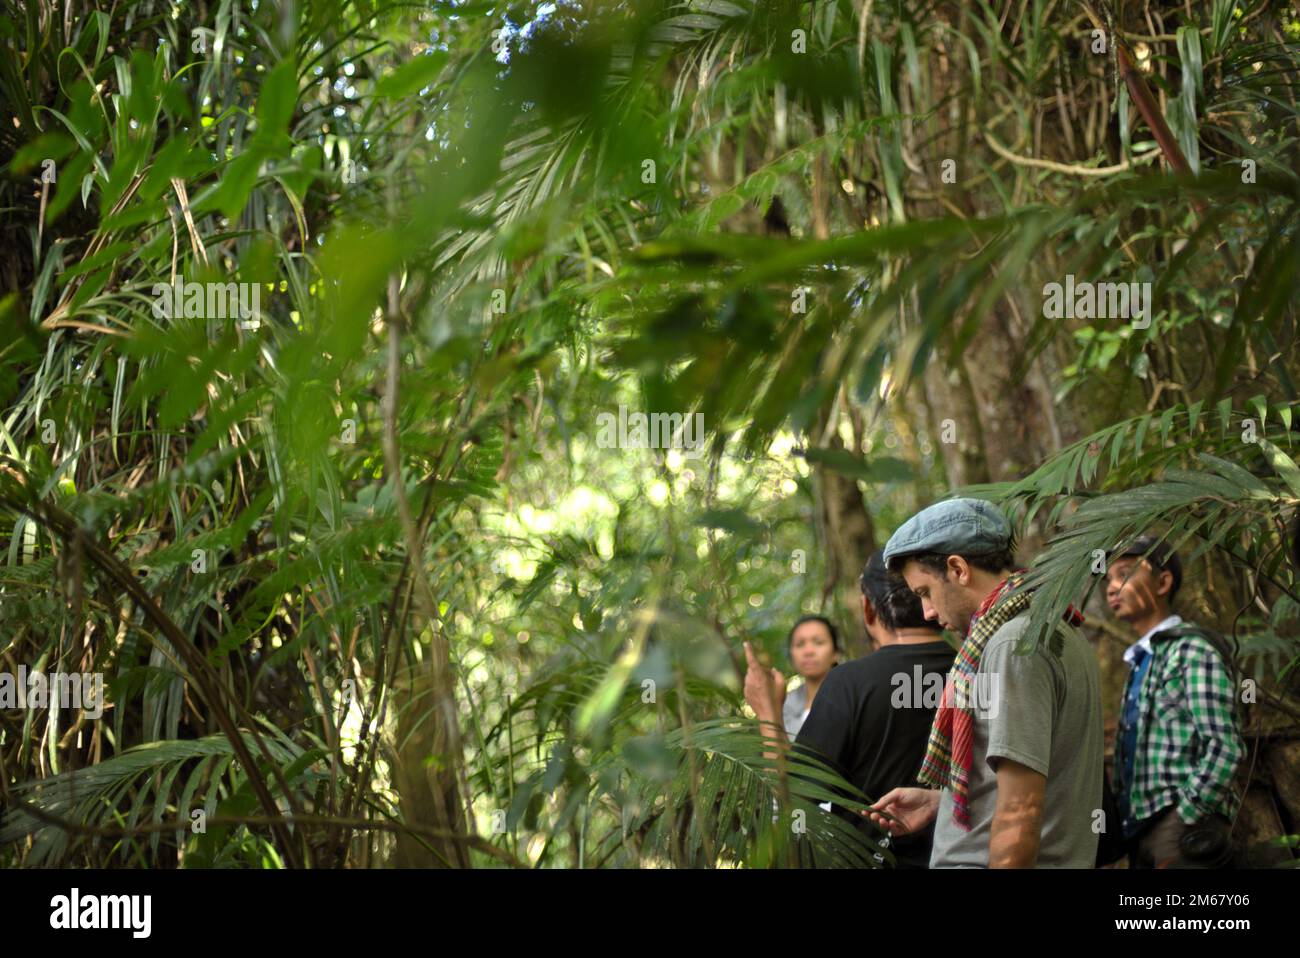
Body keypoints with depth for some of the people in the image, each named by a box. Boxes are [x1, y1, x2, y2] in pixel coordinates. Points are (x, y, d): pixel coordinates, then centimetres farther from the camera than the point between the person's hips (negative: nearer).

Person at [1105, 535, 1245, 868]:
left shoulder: (1192, 650, -5)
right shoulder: (1141, 660, 22)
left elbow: (1225, 748, -13)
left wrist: (1184, 821, -17)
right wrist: (1124, 821, 10)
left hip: (1185, 829, -8)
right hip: (1142, 827, 8)